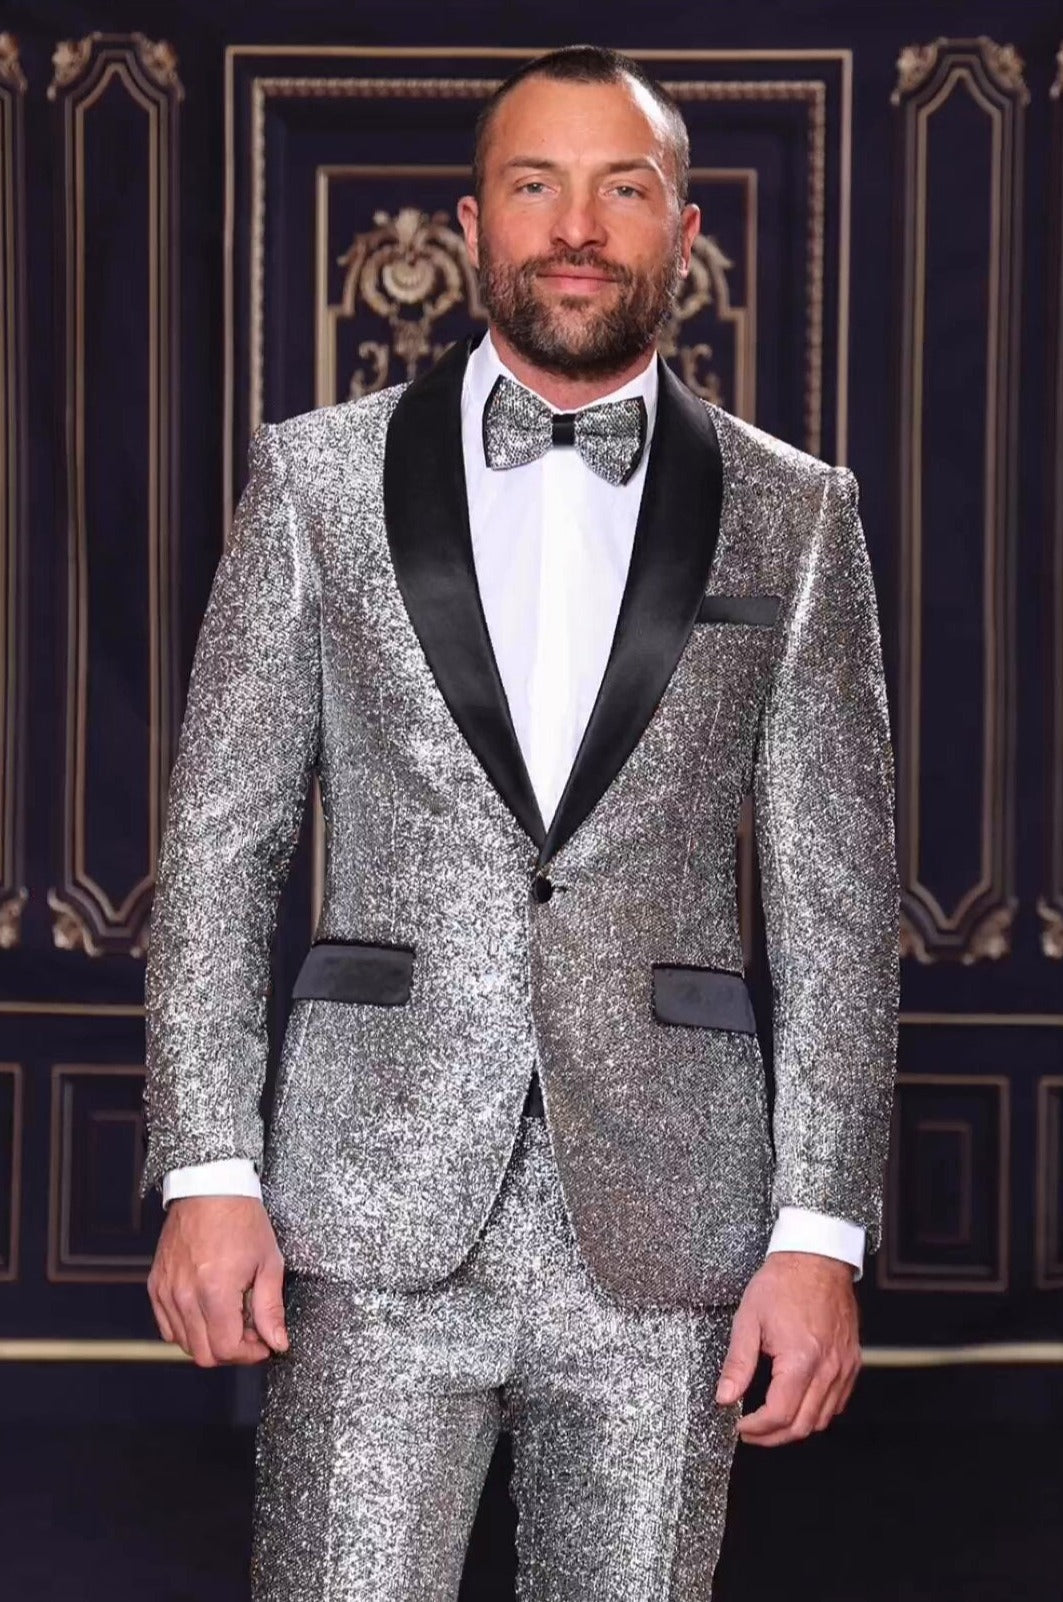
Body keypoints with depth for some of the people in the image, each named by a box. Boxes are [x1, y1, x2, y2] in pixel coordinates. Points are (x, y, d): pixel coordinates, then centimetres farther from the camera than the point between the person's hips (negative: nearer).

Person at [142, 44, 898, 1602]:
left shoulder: (794, 517, 6)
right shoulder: (320, 478, 6)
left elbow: (839, 898, 5)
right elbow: (219, 838, 5)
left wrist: (822, 1232, -1)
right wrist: (205, 1171, -3)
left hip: (662, 1224, 1)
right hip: (372, 1213, 0)